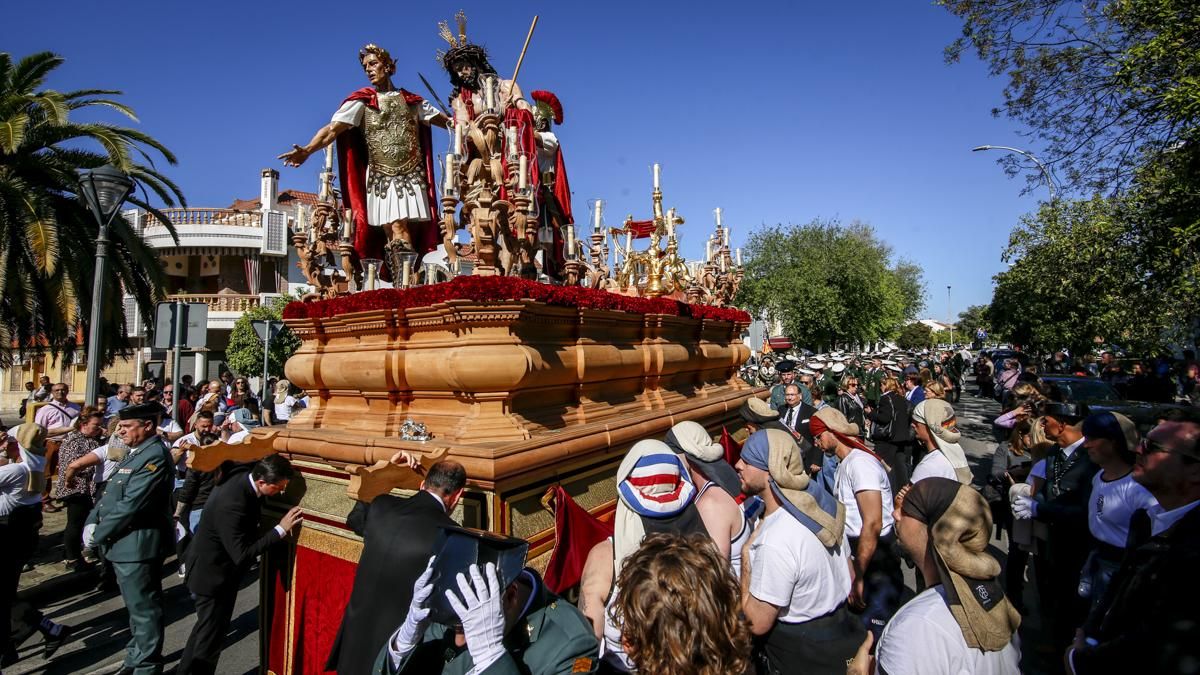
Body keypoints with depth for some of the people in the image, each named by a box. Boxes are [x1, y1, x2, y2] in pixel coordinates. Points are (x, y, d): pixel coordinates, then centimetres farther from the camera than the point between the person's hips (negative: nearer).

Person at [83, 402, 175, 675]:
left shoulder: (155, 457, -21)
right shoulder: (136, 453, 12)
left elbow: (130, 506, -23)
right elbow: (110, 493, 15)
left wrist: (97, 535, -12)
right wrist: (91, 523, 1)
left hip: (138, 546, -10)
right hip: (125, 544, 10)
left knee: (144, 609, 4)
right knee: (137, 606, 23)